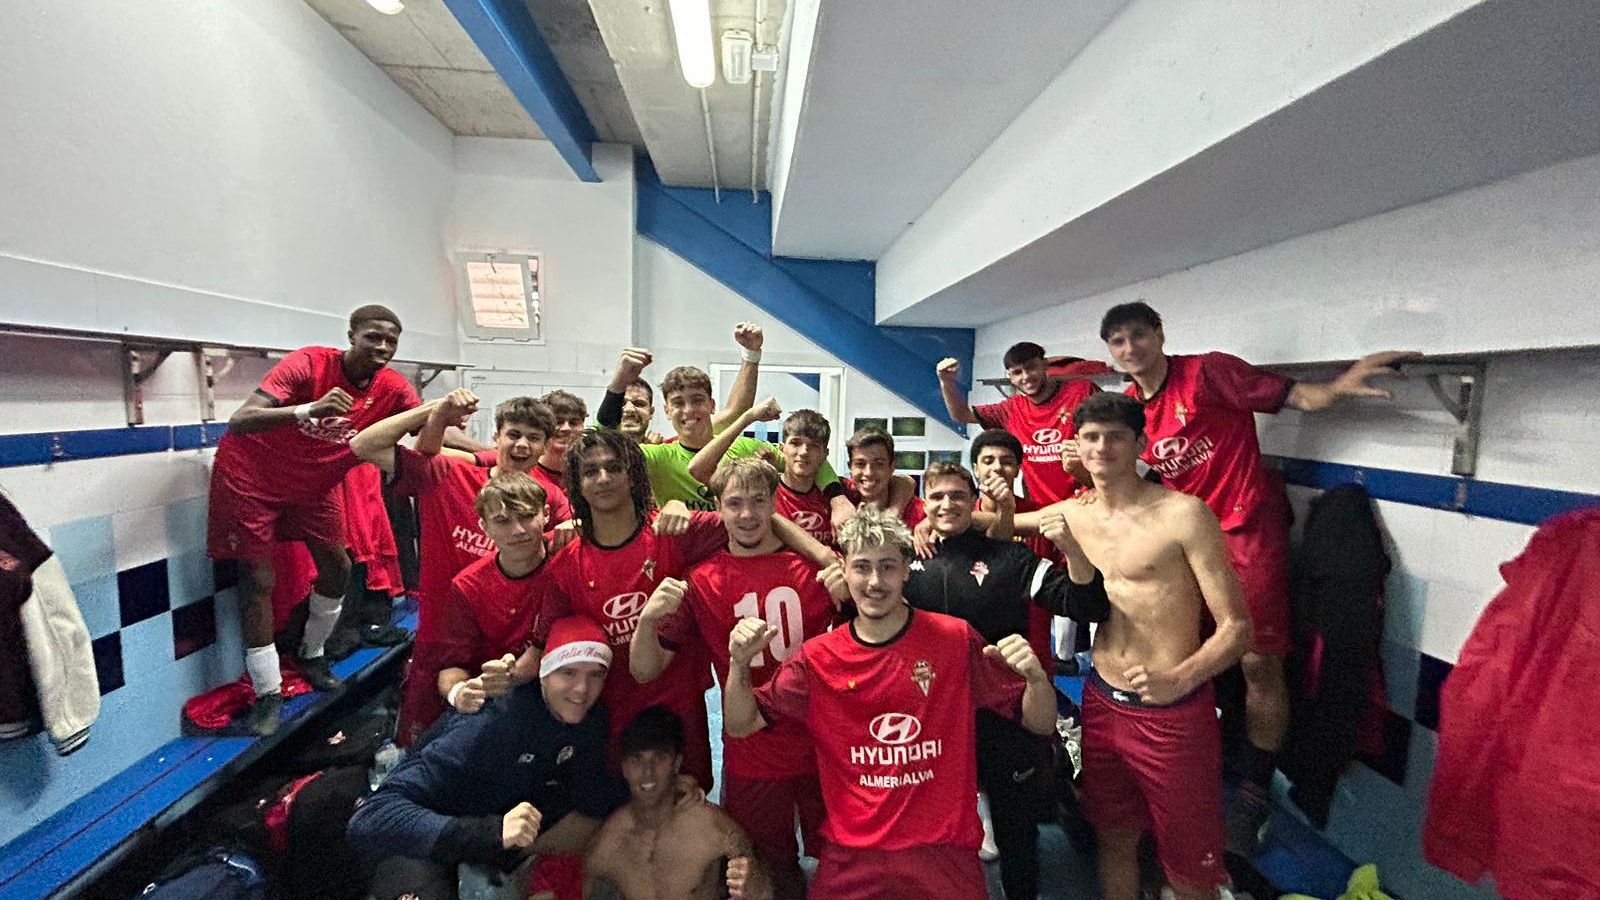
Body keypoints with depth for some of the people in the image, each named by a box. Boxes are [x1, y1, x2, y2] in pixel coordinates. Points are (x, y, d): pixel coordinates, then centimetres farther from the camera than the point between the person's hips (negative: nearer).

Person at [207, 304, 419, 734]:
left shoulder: (393, 389, -14)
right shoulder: (309, 363, -27)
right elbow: (239, 422, -35)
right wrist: (308, 409, -52)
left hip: (312, 485, 5)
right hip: (251, 476, -5)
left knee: (337, 568, 7)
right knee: (258, 581, -3)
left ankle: (311, 654, 32)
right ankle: (267, 693, 8)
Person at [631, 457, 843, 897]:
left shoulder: (813, 564, -6)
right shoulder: (701, 582, -6)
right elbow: (645, 670, -5)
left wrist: (851, 593, -16)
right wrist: (648, 617, -25)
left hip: (824, 747, 1)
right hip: (751, 758, 0)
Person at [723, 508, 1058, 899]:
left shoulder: (956, 640, -10)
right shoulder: (817, 658, -5)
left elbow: (1042, 724, -5)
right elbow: (741, 725, -1)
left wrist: (1035, 675, -27)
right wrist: (740, 664, -20)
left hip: (944, 853, -1)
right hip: (850, 859, 1)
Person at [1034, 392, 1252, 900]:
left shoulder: (1183, 514, -14)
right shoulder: (1071, 515, 3)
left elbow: (1236, 626, -14)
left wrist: (1181, 679, -30)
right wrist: (1072, 551, -10)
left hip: (1172, 713, -4)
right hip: (1101, 704, 5)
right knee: (1114, 839, 22)